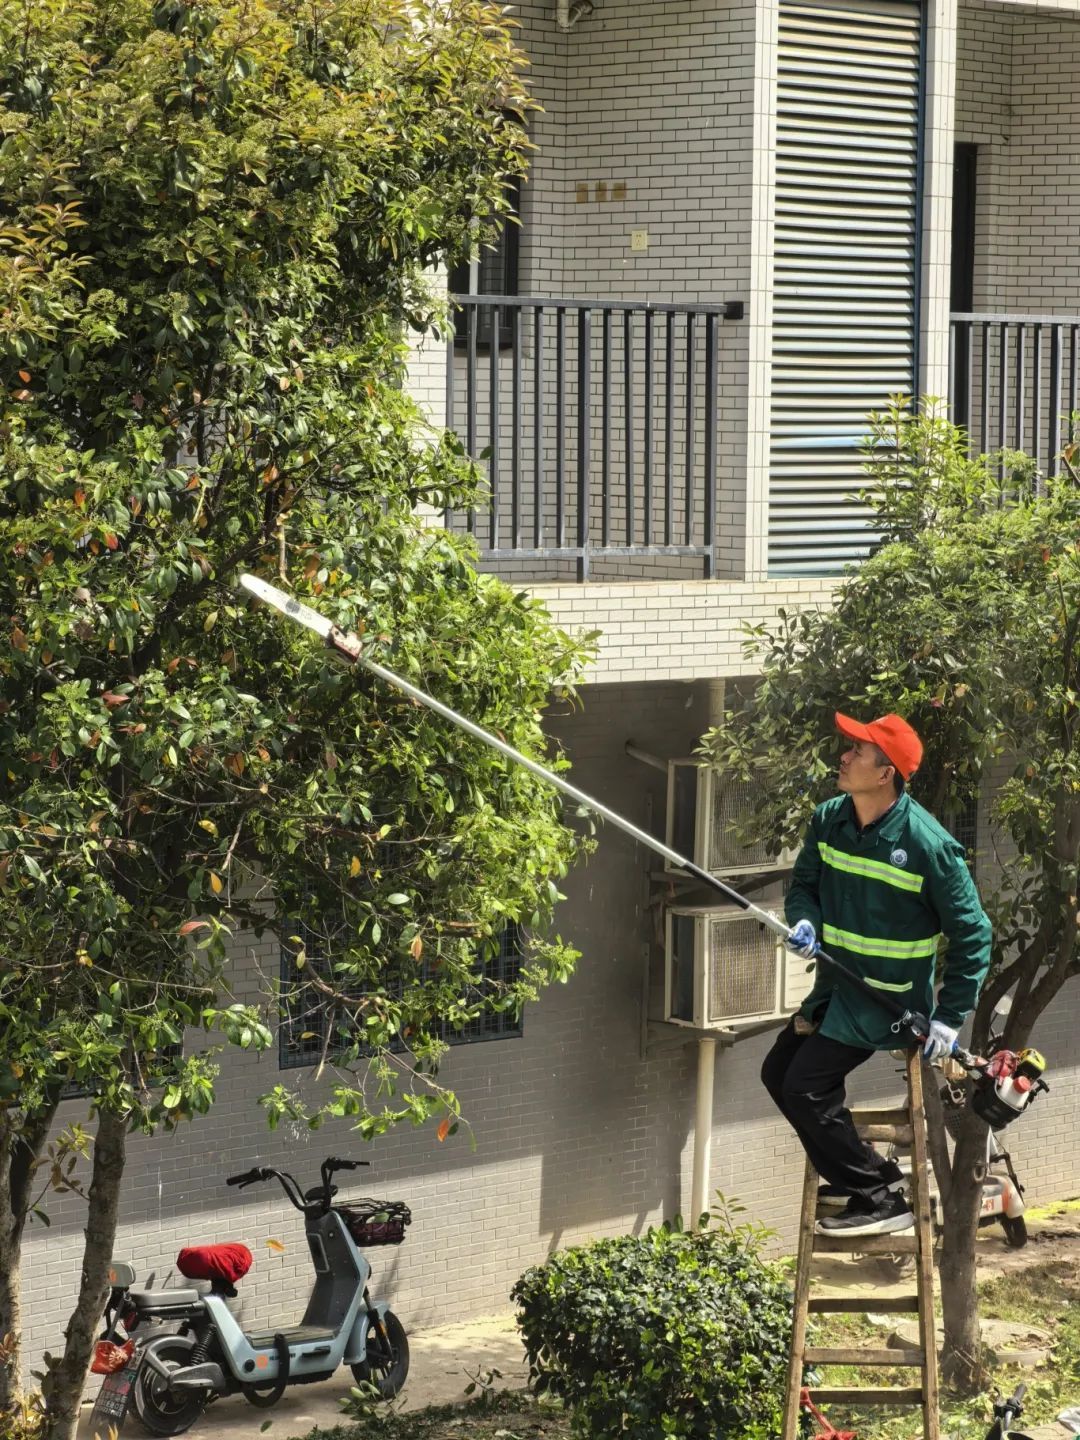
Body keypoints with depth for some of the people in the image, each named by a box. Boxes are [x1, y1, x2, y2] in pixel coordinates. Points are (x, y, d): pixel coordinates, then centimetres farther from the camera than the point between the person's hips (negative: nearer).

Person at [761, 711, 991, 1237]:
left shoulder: (928, 845, -23)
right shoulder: (829, 820, -4)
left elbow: (972, 934, -15)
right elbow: (804, 884, 12)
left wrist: (950, 1017, -16)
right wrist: (804, 921, -13)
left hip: (888, 996, -8)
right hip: (837, 983, 8)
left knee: (806, 1087, -15)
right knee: (779, 1071, 13)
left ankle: (880, 1200, -2)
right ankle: (860, 1174, 25)